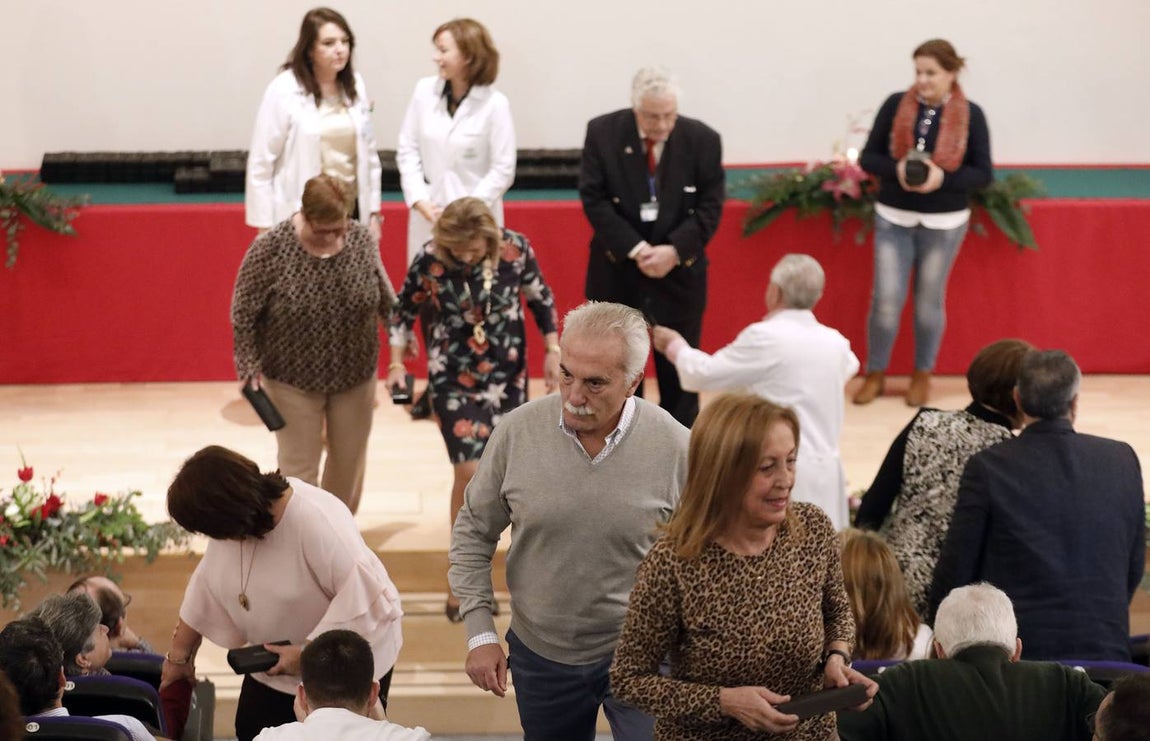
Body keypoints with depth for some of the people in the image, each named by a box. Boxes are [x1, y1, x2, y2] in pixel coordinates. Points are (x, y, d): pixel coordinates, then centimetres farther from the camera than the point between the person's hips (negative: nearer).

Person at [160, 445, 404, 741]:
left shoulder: (318, 524, -33)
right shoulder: (235, 518, -10)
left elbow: (363, 600, -33)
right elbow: (206, 588, 2)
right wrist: (179, 655, 8)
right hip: (275, 662, 7)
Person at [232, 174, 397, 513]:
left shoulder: (361, 240, -9)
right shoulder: (270, 248, -20)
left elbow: (385, 298, 6)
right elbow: (243, 314, -12)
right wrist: (250, 368, -14)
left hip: (355, 376, 4)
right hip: (293, 381, -4)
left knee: (349, 461, 15)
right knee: (299, 470, 2)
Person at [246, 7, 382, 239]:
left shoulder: (355, 86, 6)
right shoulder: (284, 90, -8)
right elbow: (261, 162, -6)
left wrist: (373, 212, 11)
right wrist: (265, 226, -6)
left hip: (350, 212, 4)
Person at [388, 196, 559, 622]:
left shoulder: (515, 249, -15)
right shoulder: (430, 262, -18)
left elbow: (541, 298, 2)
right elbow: (404, 311, -2)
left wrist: (552, 351, 2)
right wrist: (397, 362, -8)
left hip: (507, 376, 2)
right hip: (454, 380, -2)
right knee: (469, 472, -10)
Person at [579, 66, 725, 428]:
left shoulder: (703, 140, -8)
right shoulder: (602, 133, -8)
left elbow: (710, 207, -6)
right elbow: (594, 199, -9)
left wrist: (674, 251, -20)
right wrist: (635, 249, -19)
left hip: (680, 270, 0)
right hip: (616, 268, 0)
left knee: (679, 370, 6)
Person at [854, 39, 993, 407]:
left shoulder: (970, 115, -7)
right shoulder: (896, 105, -5)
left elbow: (984, 173, -6)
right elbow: (868, 156, 0)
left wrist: (942, 177, -23)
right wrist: (896, 169, -21)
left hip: (944, 223, -1)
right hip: (893, 218, 1)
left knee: (930, 300, 10)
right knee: (886, 298, -2)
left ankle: (922, 375, 25)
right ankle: (875, 373, 16)